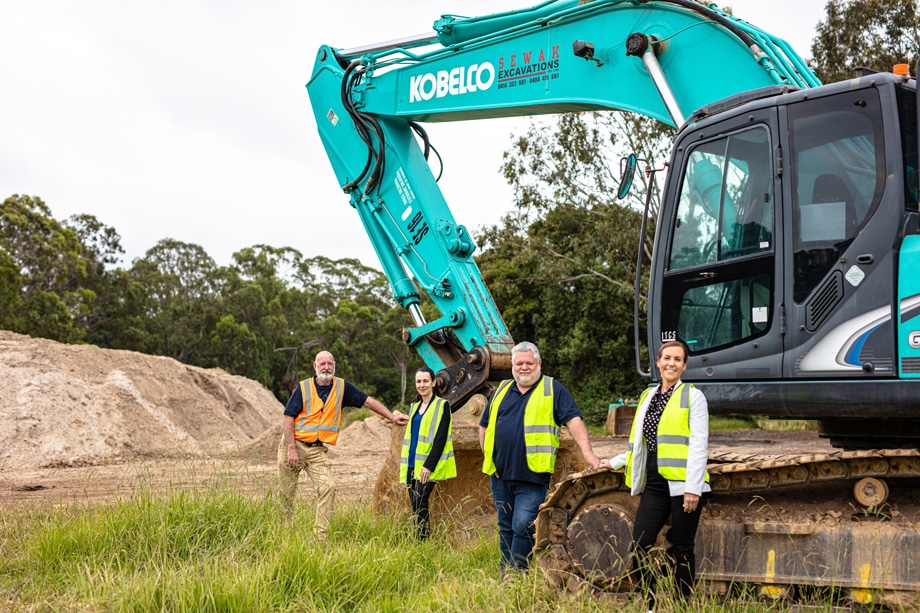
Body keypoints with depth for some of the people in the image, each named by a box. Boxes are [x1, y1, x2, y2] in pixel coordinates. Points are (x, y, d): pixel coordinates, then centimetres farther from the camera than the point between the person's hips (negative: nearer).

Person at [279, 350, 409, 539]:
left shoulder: (342, 387, 4)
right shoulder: (304, 387, -4)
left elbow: (368, 401, 8)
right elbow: (288, 418, -6)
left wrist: (392, 417, 2)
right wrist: (291, 448, -14)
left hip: (317, 450, 2)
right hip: (294, 445, -2)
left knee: (327, 487, -15)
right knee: (286, 493, 2)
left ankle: (320, 535, -12)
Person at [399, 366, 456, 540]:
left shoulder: (442, 405, -5)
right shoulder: (415, 406, 16)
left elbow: (441, 438, -12)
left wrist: (429, 465, -19)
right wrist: (404, 464, 15)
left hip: (427, 465, -7)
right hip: (412, 464, 7)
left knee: (419, 502, -16)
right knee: (415, 506, 7)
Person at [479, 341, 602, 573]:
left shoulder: (552, 389, 0)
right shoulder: (501, 390, 14)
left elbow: (574, 421, -9)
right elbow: (485, 426, 22)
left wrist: (587, 453, -22)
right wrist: (488, 457, 9)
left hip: (532, 476, -5)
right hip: (500, 475, 5)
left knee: (523, 527, -11)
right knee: (506, 528, 13)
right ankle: (505, 579, 22)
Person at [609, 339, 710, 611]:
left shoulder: (692, 396, -1)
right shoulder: (648, 396, 15)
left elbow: (699, 445, -8)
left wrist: (693, 488, -15)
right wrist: (614, 463, 21)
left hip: (683, 484, -5)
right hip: (655, 484, 5)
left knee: (682, 549, 2)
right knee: (639, 547, -4)